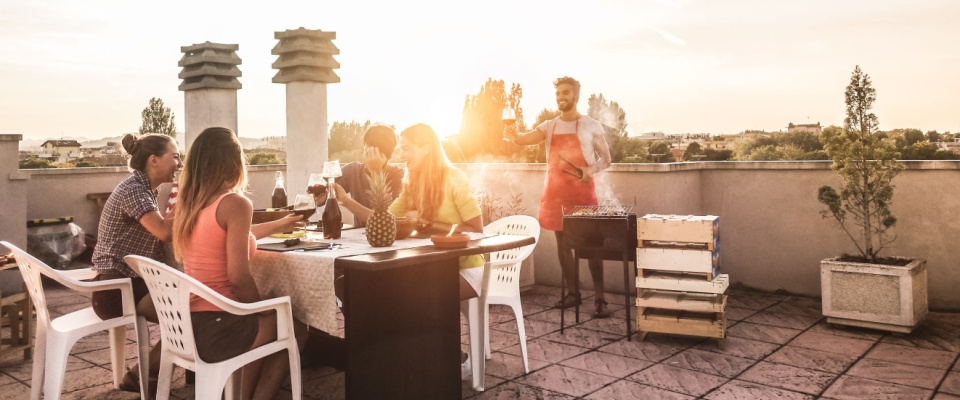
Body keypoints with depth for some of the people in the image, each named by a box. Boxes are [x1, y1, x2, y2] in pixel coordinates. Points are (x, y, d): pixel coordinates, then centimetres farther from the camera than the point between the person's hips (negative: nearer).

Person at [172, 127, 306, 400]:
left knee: (279, 320, 29)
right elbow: (238, 277, -22)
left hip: (187, 324, 8)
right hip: (215, 328, -7)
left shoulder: (190, 202, 8)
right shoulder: (236, 203, -17)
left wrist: (277, 225, 39)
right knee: (295, 329, 18)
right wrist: (263, 312, -4)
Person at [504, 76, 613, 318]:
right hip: (555, 192, 4)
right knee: (562, 242, 8)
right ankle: (573, 293, 20)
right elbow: (526, 139, -8)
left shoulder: (592, 126, 1)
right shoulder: (549, 126, 9)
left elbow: (606, 159, 4)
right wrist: (514, 136, -31)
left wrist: (591, 170, -17)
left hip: (582, 192, -4)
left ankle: (600, 299, -1)